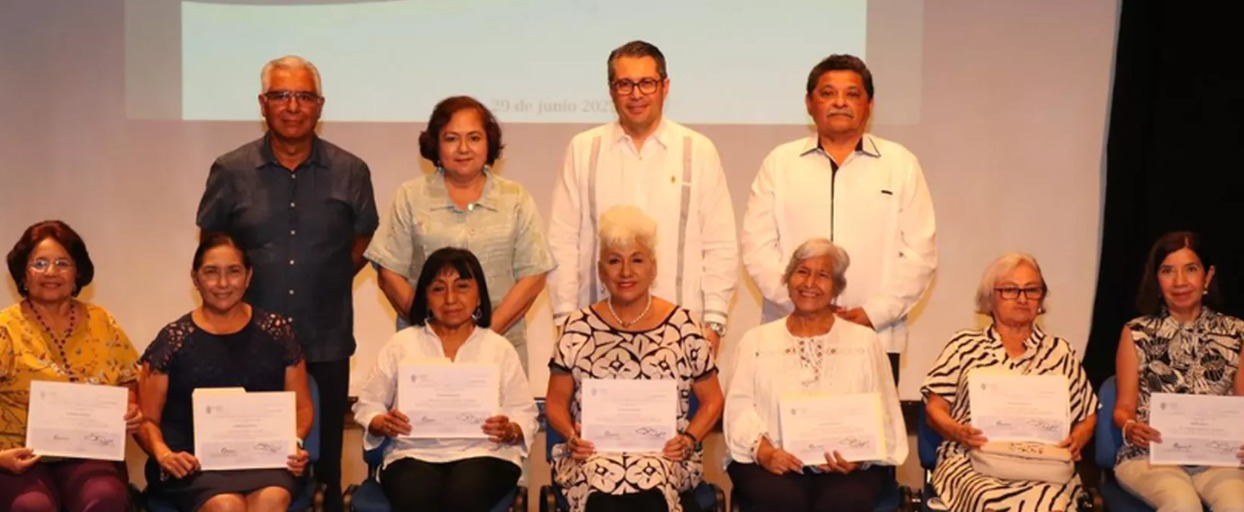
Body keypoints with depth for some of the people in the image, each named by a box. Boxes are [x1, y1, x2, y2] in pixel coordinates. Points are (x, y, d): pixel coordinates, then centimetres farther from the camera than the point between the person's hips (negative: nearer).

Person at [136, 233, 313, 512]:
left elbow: (302, 406, 16)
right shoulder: (173, 340, 7)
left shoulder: (276, 331, 11)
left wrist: (295, 444, -4)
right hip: (195, 462, -1)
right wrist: (163, 454, -12)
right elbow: (147, 419, 8)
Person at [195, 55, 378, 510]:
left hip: (325, 342, 0)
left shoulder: (350, 172, 3)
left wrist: (327, 283, 5)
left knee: (323, 462, 7)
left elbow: (363, 242, 12)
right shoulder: (231, 172, 2)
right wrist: (234, 291, 5)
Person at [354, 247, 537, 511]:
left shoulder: (500, 348, 14)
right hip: (414, 454, 0)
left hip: (483, 455, 0)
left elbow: (524, 413, 10)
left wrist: (510, 431, -13)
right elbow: (367, 405, 13)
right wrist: (384, 424, -9)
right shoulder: (400, 345, 14)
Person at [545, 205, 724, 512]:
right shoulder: (577, 328, 10)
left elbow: (712, 400, 12)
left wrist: (689, 440, -5)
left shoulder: (682, 327, 8)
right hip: (592, 455, 0)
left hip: (664, 456, 0)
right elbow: (555, 402, 13)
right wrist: (571, 436, -6)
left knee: (648, 484, -36)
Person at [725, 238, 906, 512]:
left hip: (847, 465, 0)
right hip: (774, 463, 0)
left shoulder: (865, 341, 16)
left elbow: (882, 413, 7)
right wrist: (764, 451, -14)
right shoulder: (757, 340, 16)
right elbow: (740, 406, 5)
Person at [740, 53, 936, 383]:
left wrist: (874, 313, -7)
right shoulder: (780, 163, 11)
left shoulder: (901, 164, 11)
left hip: (876, 339, 0)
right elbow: (758, 248, 4)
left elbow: (919, 253, 4)